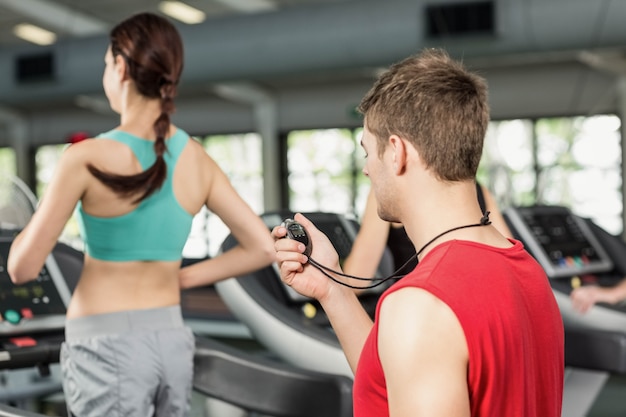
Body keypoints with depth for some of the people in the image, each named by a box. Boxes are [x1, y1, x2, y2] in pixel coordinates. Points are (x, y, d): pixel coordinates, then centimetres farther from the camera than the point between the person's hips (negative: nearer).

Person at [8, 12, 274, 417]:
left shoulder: (86, 158, -15)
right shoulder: (199, 160, 1)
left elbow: (23, 267, -11)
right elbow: (262, 248, 3)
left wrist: (35, 219, 9)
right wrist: (179, 279, 9)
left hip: (106, 350, -6)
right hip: (170, 343, 6)